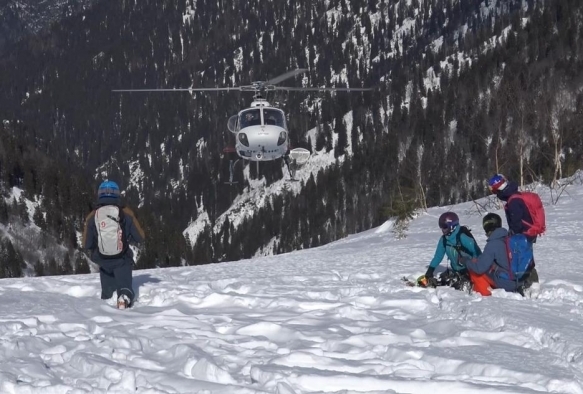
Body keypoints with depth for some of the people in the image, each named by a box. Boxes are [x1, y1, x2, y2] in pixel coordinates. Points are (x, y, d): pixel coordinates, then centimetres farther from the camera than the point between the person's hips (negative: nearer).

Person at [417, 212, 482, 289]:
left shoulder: (462, 236, -20)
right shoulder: (444, 239, 3)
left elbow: (477, 252, -21)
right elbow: (438, 256, 14)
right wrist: (429, 271, 11)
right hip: (456, 270, 9)